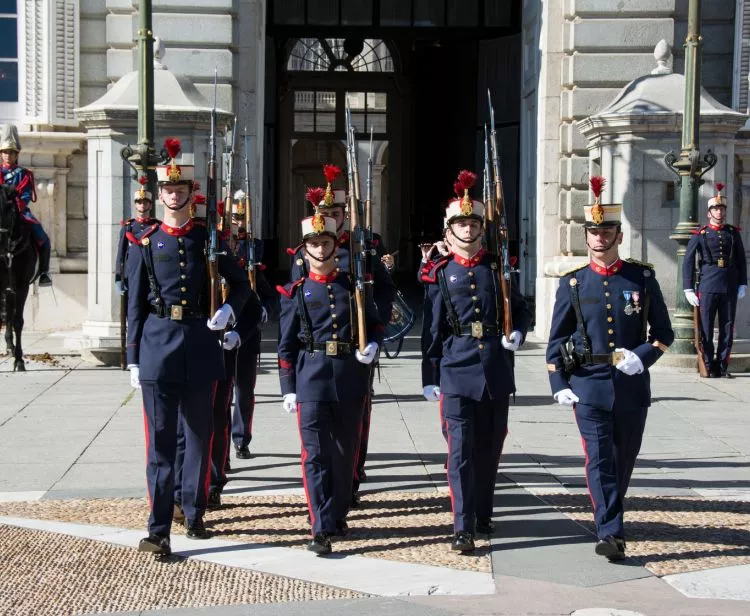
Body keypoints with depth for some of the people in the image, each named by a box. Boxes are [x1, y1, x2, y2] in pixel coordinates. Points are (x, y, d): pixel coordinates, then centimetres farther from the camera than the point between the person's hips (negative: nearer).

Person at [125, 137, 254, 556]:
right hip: (159, 342, -2)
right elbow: (136, 303, 4)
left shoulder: (208, 240, 8)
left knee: (200, 434, 11)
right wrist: (134, 358, 0)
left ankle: (195, 514, 25)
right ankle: (159, 529, -4)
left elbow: (241, 283, 17)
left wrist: (230, 309, -4)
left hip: (201, 344, 2)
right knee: (160, 438, -4)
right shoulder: (146, 243, 4)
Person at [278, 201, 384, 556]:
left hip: (350, 379, 2)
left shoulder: (354, 286, 10)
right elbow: (286, 345, 5)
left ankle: (338, 515, 28)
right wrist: (288, 388, 1)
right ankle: (321, 530, -9)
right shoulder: (295, 293, 5)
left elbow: (376, 324, 19)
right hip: (311, 380, -2)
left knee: (346, 453, 11)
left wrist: (373, 346, -3)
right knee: (316, 455, -8)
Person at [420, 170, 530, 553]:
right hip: (456, 370, -3)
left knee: (490, 448, 12)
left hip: (496, 370, 3)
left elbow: (520, 310, 20)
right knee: (460, 451, -7)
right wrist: (430, 377, 1)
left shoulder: (498, 269, 8)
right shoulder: (441, 273, 2)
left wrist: (517, 333, -1)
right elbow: (431, 329, 3)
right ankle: (463, 529, -5)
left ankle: (483, 514, 29)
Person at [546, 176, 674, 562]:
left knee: (624, 460, 12)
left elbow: (663, 332, 6)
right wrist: (559, 385, -1)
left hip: (632, 385, 1)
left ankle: (610, 517, 32)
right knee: (599, 460, -9)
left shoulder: (642, 278, 3)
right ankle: (610, 533, -11)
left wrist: (641, 356, -11)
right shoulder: (572, 283, 3)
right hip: (588, 385, -1)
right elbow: (556, 340, 6)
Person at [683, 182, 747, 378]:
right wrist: (688, 289, -5)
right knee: (706, 328, 0)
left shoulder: (734, 233, 9)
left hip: (730, 288, 3)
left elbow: (741, 260, 14)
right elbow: (688, 262, 1)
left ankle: (723, 365, 12)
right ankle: (709, 366, 7)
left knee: (727, 328, 5)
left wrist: (742, 284, 6)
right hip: (708, 287, -2)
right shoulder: (700, 235, 2)